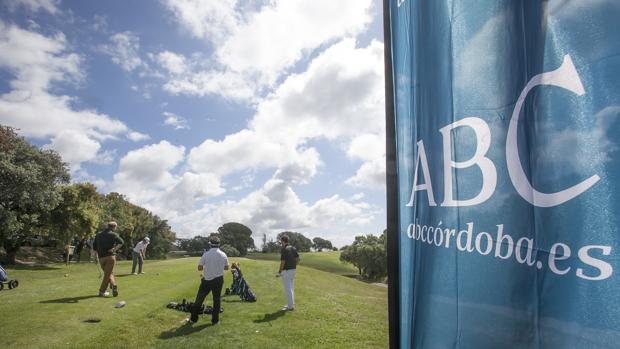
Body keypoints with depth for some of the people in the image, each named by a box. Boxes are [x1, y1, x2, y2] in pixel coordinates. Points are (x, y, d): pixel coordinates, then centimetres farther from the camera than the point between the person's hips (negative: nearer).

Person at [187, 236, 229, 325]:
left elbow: (199, 268, -8)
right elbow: (226, 267, 7)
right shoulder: (223, 255, -4)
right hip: (219, 280, 2)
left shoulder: (206, 254, -13)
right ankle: (215, 320, 14)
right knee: (217, 299, 10)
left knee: (199, 298, 10)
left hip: (207, 280, -2)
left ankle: (193, 319, 17)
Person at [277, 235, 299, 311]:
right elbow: (297, 259, 10)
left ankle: (290, 306, 0)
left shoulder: (284, 250, -17)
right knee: (291, 288, 17)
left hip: (286, 271, -9)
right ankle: (292, 304, 24)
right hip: (293, 270, 9)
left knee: (287, 289, -3)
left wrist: (279, 272, -10)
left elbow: (282, 262, -18)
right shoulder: (293, 248, 8)